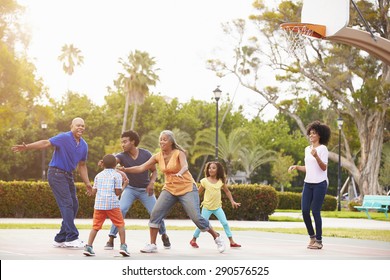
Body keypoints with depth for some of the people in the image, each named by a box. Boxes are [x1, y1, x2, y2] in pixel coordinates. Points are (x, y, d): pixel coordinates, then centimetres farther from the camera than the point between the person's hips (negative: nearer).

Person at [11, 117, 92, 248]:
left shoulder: (84, 145, 10)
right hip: (56, 173, -8)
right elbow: (46, 143, -22)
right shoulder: (64, 138, -12)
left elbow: (82, 165, 18)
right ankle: (72, 238, -13)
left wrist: (87, 183, 16)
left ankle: (60, 239, 11)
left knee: (74, 205, 5)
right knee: (66, 204, -14)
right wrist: (27, 147, -33)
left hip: (68, 175, 8)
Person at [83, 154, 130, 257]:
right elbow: (118, 192, -4)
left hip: (99, 204, 3)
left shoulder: (98, 175, 16)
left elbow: (94, 192, 13)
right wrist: (124, 185, 12)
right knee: (120, 225, 6)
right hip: (112, 204, -3)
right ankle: (123, 246, -3)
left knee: (95, 226, 7)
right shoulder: (117, 175, 4)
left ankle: (89, 246, -2)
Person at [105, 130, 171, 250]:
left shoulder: (146, 154, -11)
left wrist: (152, 182, -18)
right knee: (121, 210, -22)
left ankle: (164, 236, 25)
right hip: (130, 188, 0)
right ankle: (110, 240, -16)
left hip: (145, 189, 0)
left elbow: (154, 170, 1)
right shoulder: (122, 156, -14)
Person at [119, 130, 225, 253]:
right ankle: (152, 245, -1)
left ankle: (217, 237, 10)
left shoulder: (179, 153, -12)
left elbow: (185, 166, -31)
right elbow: (141, 168, -2)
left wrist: (180, 173, -53)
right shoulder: (158, 156, 1)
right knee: (155, 214, -11)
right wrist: (125, 169, -15)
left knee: (196, 217, -10)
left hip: (187, 188, -4)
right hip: (169, 189, 4)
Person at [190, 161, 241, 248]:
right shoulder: (205, 181, -6)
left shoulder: (221, 181, 1)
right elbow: (198, 192, 1)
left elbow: (227, 191, 13)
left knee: (225, 223, -3)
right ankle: (193, 240, 17)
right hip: (207, 207, -2)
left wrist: (232, 201, 7)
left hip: (218, 207, 2)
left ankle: (232, 242, 2)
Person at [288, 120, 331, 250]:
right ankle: (312, 237, 17)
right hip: (308, 183, 6)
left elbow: (324, 167, -15)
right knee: (305, 211, 1)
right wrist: (296, 167, 6)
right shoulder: (307, 149, 14)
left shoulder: (323, 148, -6)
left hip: (320, 184, -6)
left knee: (315, 211, -5)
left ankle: (319, 240, 5)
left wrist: (316, 156, -29)